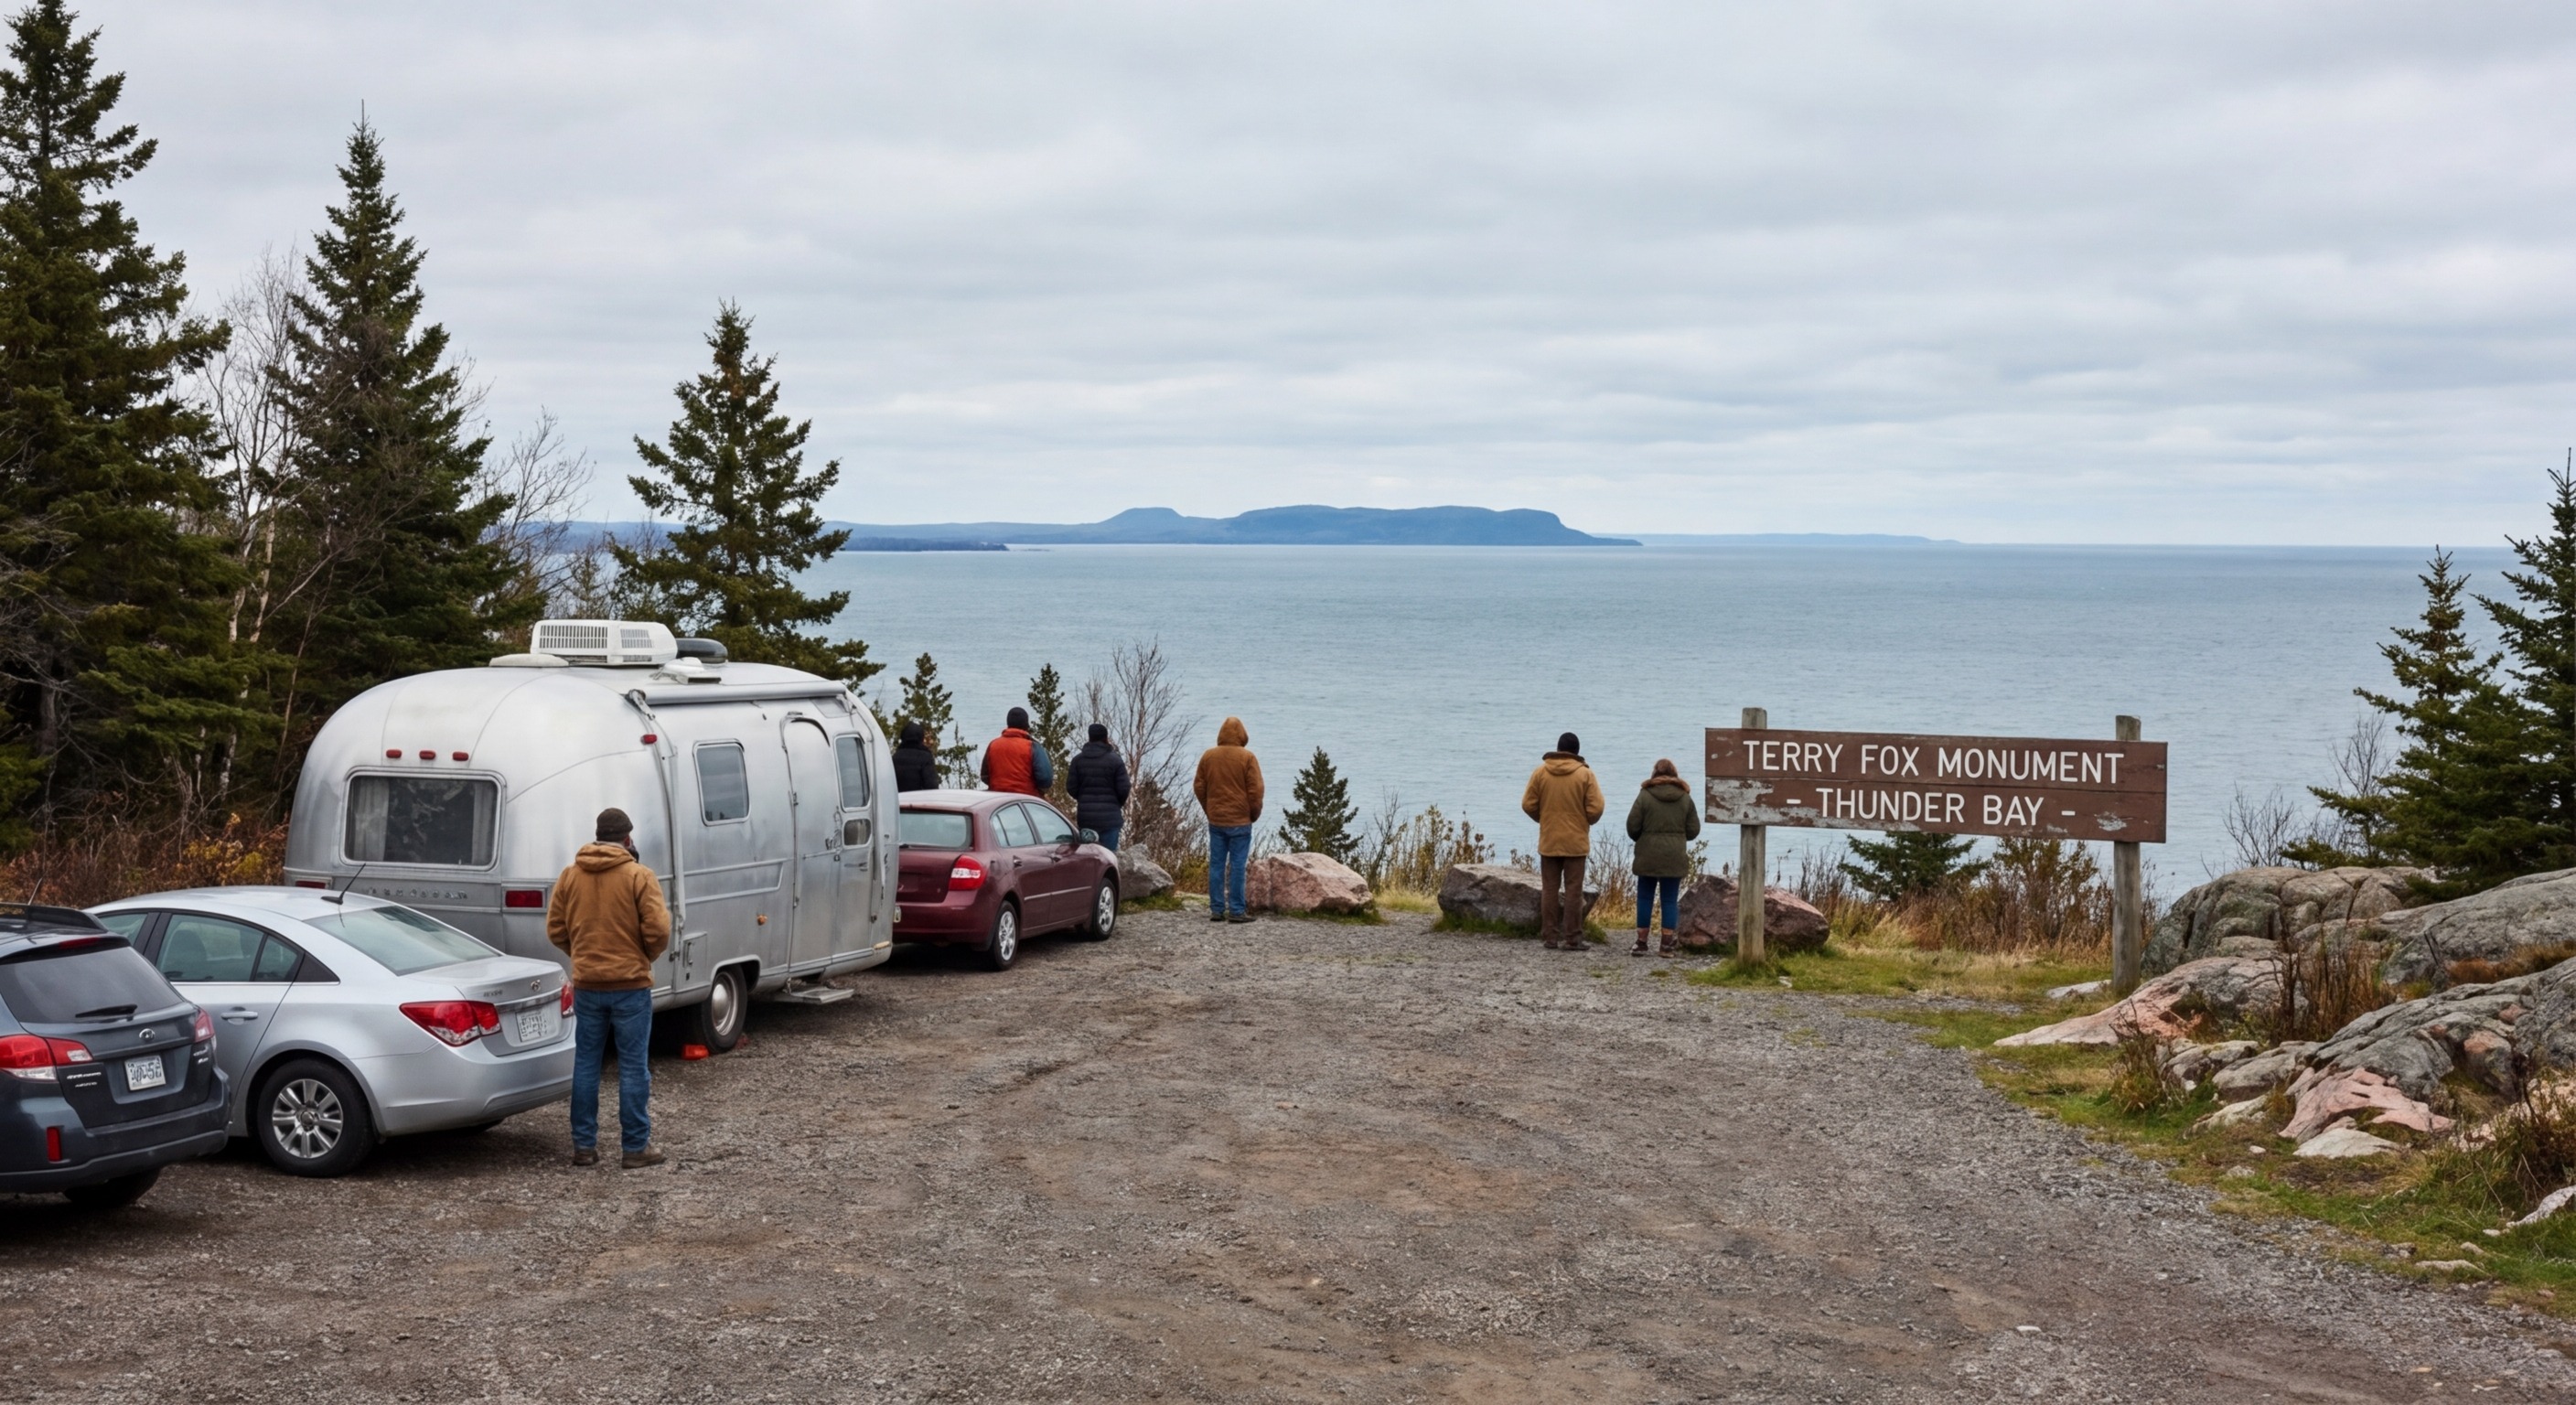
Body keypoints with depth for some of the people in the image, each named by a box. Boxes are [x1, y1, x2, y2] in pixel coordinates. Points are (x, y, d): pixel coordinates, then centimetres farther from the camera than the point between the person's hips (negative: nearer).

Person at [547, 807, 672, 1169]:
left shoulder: (570, 876, 3)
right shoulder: (639, 876, -10)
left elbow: (555, 929, 6)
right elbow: (658, 929, -14)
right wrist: (648, 957, 5)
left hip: (587, 985, 4)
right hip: (630, 985, -4)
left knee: (586, 1064, 11)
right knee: (633, 1067, 3)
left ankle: (584, 1146, 14)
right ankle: (635, 1147, 5)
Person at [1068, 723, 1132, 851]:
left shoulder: (1078, 760, 4)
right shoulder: (1115, 760, -5)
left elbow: (1071, 788, 1)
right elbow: (1123, 789, -7)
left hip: (1085, 816, 3)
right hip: (1109, 816, -3)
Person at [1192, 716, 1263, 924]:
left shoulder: (1208, 756, 4)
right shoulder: (1247, 757, -9)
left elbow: (1198, 787, 8)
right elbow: (1255, 790, -9)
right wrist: (1254, 814, 6)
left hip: (1215, 820, 4)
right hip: (1240, 821, -4)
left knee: (1216, 865, 7)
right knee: (1237, 866, -2)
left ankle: (1217, 910, 8)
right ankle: (1236, 911, -2)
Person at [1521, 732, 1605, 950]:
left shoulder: (1540, 772, -1)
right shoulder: (1585, 774, -7)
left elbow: (1528, 804, -1)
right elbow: (1595, 808, -10)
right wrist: (1586, 822, 11)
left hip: (1548, 841, 2)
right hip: (1576, 842, -2)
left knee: (1549, 890, 8)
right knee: (1573, 890, 2)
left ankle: (1551, 938, 8)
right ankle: (1572, 939, 0)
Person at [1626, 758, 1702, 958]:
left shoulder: (1645, 796, -6)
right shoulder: (1686, 799, 2)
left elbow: (1632, 827, -6)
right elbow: (1693, 830, 4)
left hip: (1648, 857, -2)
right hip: (1675, 858, 2)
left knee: (1645, 899, 7)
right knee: (1670, 901, 6)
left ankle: (1641, 943, 8)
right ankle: (1668, 945, 5)